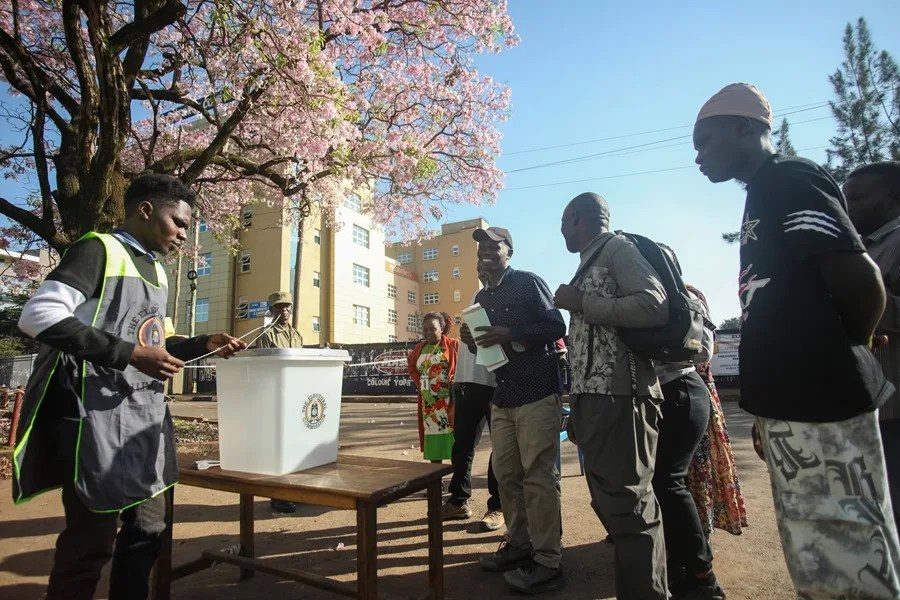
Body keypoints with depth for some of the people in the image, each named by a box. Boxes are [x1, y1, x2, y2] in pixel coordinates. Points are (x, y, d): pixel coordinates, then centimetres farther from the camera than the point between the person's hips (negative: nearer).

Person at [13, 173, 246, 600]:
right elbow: (37, 316, -20)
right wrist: (130, 354, -23)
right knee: (92, 536, 1)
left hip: (146, 416, 8)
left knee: (148, 528, 14)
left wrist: (203, 344, 8)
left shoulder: (156, 271, 17)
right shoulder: (98, 250, -8)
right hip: (98, 415, -8)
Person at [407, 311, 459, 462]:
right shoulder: (420, 348, 12)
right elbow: (410, 365, 27)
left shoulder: (453, 344, -4)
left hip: (449, 401, -5)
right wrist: (418, 382, 13)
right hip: (429, 403, 6)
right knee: (432, 437, 11)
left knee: (452, 436, -7)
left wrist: (454, 382, -14)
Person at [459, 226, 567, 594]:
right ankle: (519, 544, 25)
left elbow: (557, 328, -11)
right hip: (501, 398, 7)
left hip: (537, 395, -7)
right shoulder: (481, 298, 17)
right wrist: (472, 341, 0)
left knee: (539, 477, -4)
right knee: (506, 474, 10)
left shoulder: (529, 283, -4)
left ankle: (547, 563, 5)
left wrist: (510, 334, -21)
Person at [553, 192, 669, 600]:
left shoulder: (617, 248, -3)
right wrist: (576, 405, 18)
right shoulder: (590, 264, 23)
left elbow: (655, 307, -19)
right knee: (609, 501, 15)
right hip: (593, 399, 10)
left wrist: (582, 303, -13)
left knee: (627, 503, -3)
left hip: (618, 399, -9)